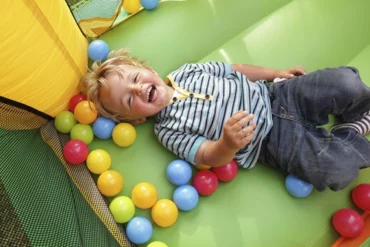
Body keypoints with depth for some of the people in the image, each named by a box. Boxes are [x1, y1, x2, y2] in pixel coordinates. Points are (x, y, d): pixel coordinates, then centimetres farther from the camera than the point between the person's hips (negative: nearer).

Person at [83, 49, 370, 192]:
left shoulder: (185, 71, 5)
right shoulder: (168, 130, -9)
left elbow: (235, 70, 14)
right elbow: (208, 157, -17)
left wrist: (276, 73, 14)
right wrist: (229, 144, -41)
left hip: (273, 94, 5)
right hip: (272, 141, -4)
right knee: (337, 171, -22)